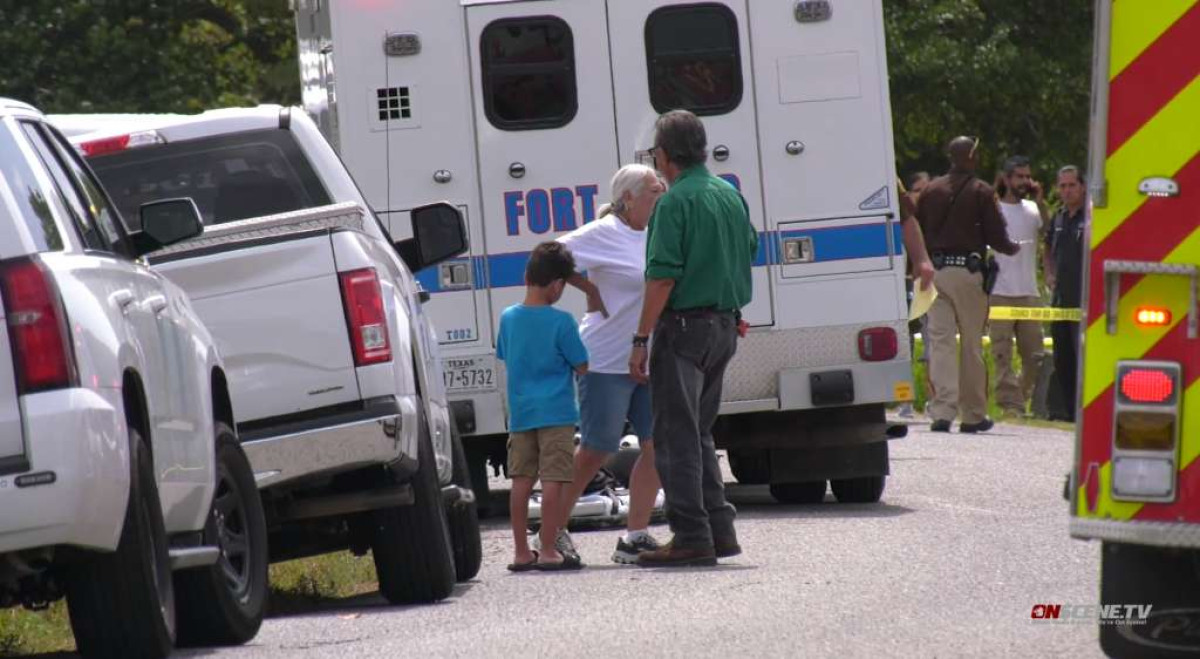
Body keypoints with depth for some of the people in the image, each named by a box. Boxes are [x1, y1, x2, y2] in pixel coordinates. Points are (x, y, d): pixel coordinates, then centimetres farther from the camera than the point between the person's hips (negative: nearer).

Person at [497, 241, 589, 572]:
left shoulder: (508, 318, 3)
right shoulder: (561, 322, -12)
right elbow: (581, 366, -6)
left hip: (520, 413, 5)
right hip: (555, 412, -5)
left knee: (522, 480, 9)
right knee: (552, 480, -5)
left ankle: (521, 551, 12)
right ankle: (549, 551, -8)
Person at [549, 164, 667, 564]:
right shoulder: (603, 234, -11)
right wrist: (590, 290, -8)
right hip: (608, 361, -7)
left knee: (656, 447, -1)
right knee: (596, 451, -1)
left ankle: (636, 536, 5)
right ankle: (554, 530, 12)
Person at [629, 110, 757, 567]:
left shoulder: (675, 202, -14)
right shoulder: (730, 195, 11)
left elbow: (662, 276, -19)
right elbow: (749, 251, 21)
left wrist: (641, 339, -16)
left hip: (685, 325, -8)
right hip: (725, 324, 8)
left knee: (676, 436, -4)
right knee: (699, 434, 17)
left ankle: (691, 537, -7)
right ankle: (720, 530, 15)